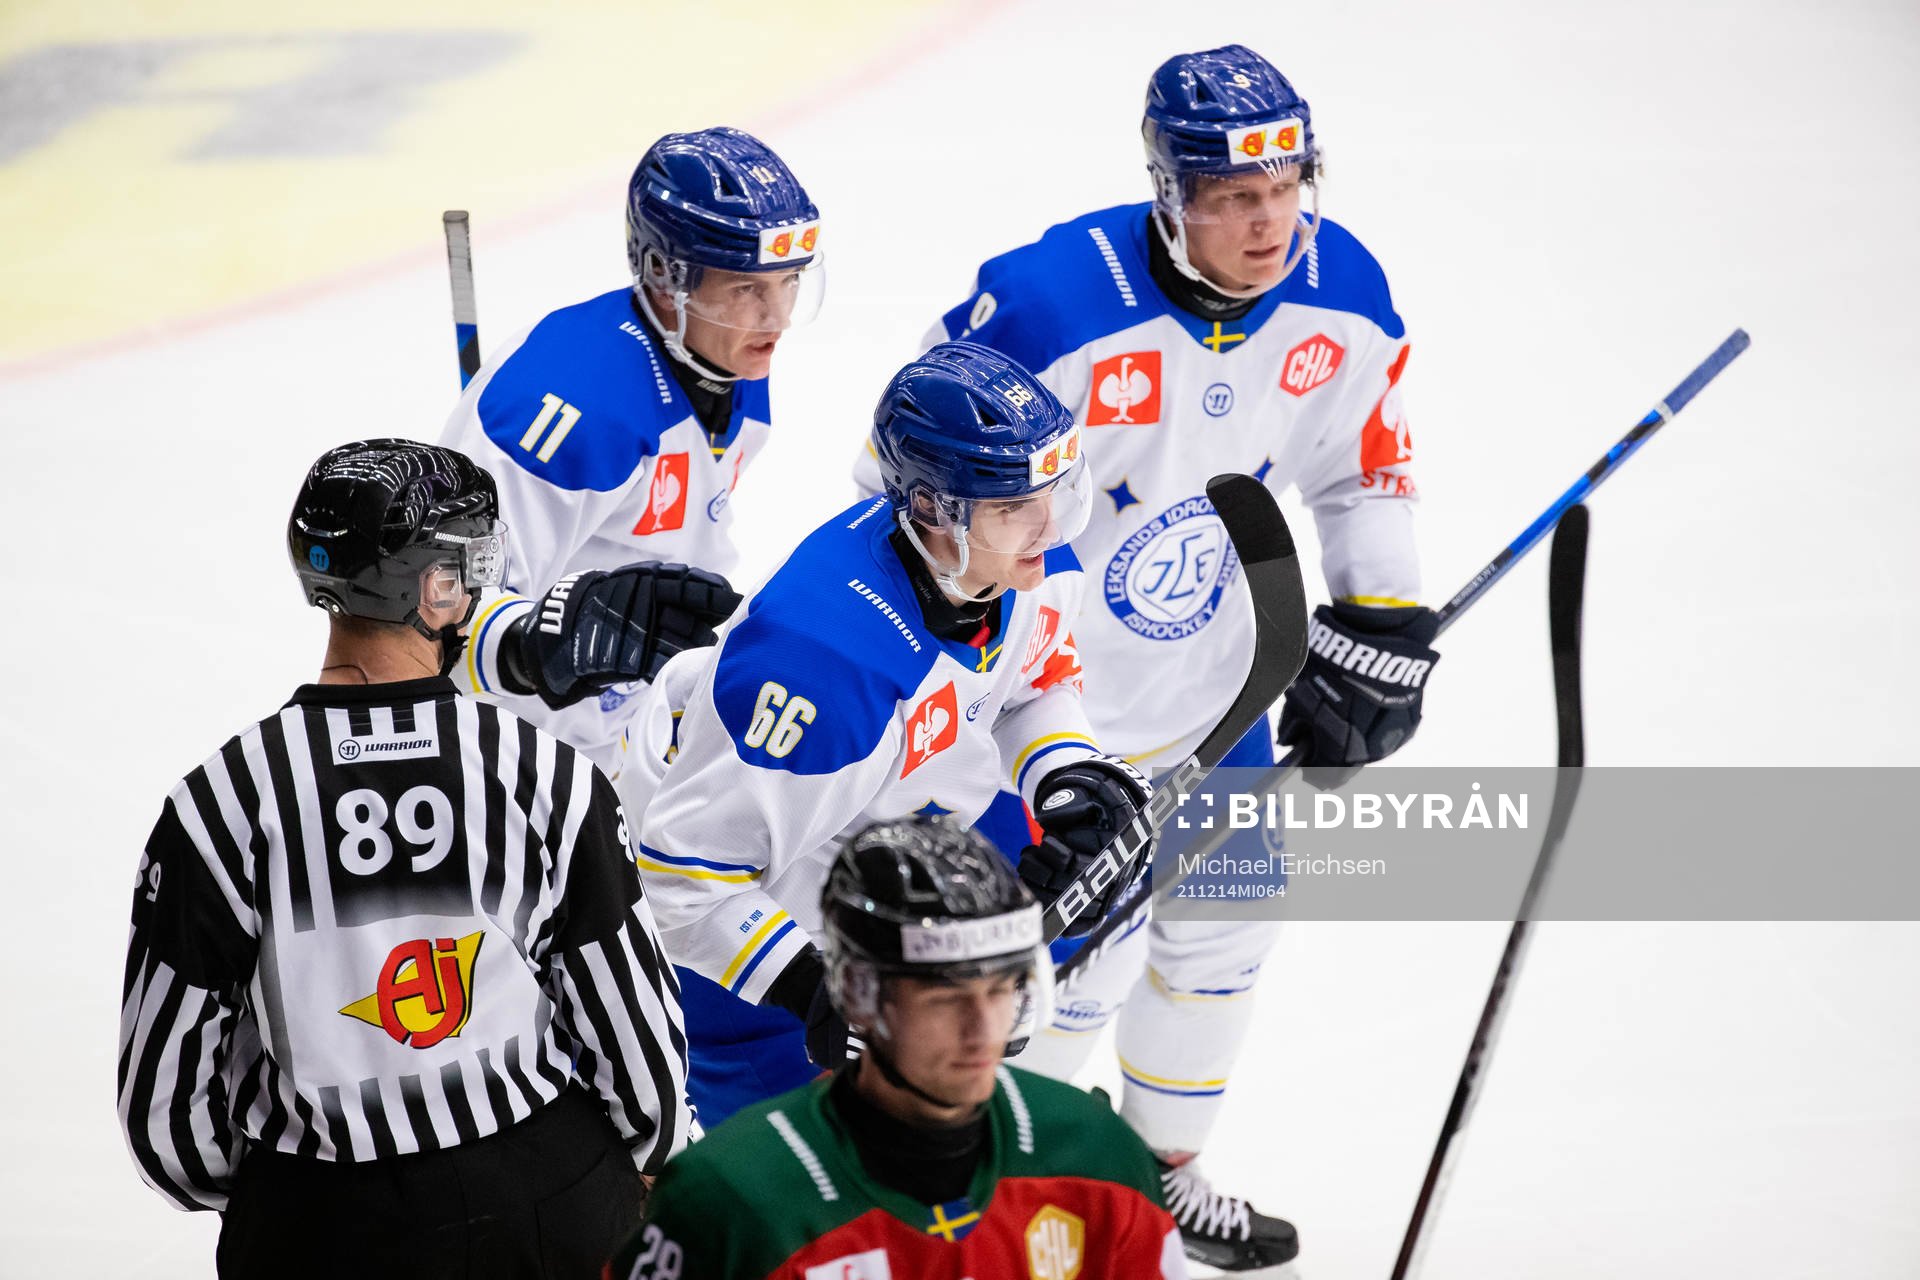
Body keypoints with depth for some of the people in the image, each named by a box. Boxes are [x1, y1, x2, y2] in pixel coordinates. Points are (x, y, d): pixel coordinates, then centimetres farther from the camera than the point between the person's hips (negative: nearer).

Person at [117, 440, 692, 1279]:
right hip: (551, 1206, 1)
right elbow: (636, 1031, -2)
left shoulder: (219, 802, -14)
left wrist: (232, 1186, 14)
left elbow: (165, 1090, -8)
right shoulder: (547, 775, -11)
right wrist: (654, 1157, 18)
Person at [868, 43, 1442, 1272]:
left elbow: (1365, 473, 7)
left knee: (1224, 929, 18)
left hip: (1216, 685, 6)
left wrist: (1380, 631, 4)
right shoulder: (1052, 305, -30)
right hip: (1048, 688, -6)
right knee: (1083, 956, -3)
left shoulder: (1344, 295, -12)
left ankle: (1161, 1170, 43)